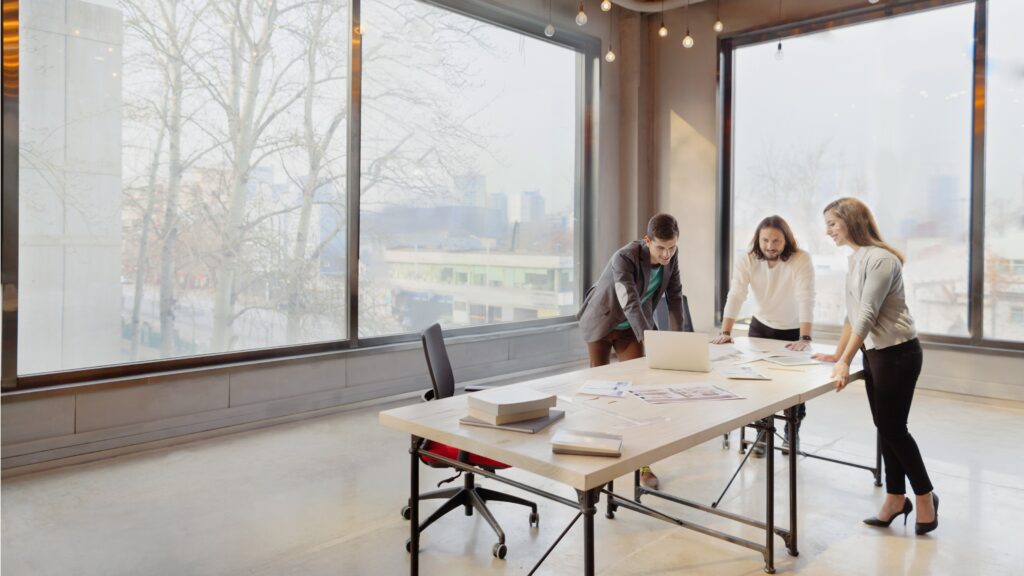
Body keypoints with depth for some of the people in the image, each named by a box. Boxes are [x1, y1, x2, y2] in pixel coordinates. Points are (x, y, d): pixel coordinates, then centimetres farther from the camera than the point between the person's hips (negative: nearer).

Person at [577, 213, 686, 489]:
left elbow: (675, 295, -5)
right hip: (601, 322, -4)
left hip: (632, 326, 4)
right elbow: (631, 304, -41)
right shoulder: (624, 258, -33)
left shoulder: (671, 256, -14)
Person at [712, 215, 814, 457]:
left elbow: (806, 300, -31)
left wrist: (805, 339, -40)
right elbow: (735, 296, -22)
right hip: (761, 327, 2)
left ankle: (791, 432, 28)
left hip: (793, 331, -2)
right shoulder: (746, 261, -15)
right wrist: (725, 332, -32)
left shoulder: (801, 260, -22)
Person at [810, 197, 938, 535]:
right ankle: (896, 499, 23)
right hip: (875, 352, 8)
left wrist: (846, 361, -26)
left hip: (898, 353, -8)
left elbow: (868, 316, -23)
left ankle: (924, 496, 21)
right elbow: (852, 313, 16)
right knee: (885, 428, 12)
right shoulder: (856, 259, 10)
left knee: (893, 428, 1)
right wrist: (837, 354, 18)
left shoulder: (880, 258, -18)